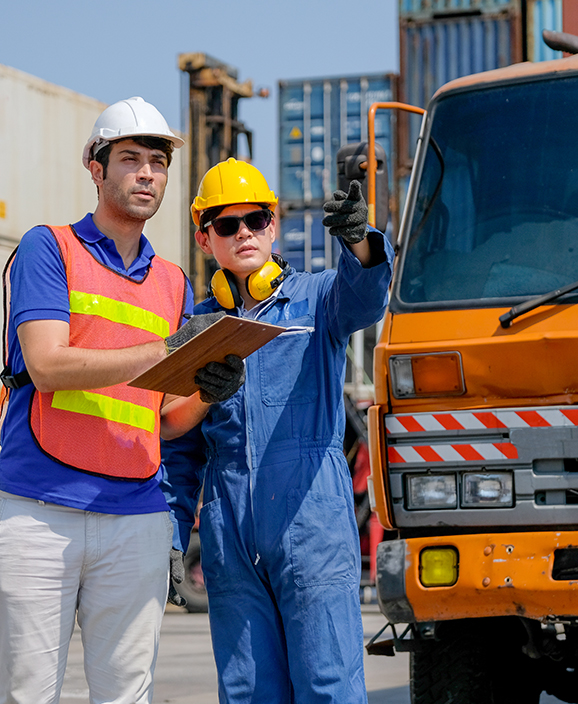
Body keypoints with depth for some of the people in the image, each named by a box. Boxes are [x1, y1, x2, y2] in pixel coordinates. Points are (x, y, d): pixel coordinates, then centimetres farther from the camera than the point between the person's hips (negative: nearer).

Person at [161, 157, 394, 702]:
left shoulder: (316, 299, 8)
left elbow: (363, 297, -17)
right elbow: (179, 446, 18)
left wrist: (359, 243, -39)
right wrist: (171, 532, 7)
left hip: (312, 513, -3)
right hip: (227, 529, 3)